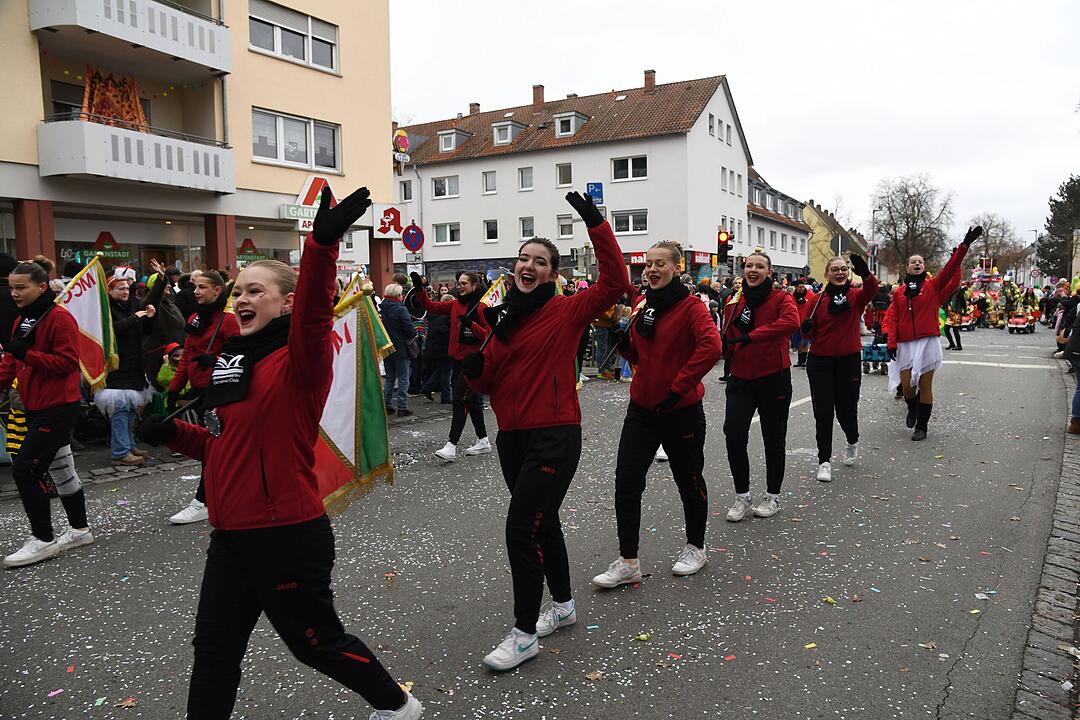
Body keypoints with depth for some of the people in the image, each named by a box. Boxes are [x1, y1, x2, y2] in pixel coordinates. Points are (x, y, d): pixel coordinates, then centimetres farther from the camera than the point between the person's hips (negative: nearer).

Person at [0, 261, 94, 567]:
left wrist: (27, 353, -24)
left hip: (58, 407, -9)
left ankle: (43, 539, 2)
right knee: (60, 469, 15)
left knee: (25, 468, -9)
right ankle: (80, 530, 28)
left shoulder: (60, 318, -14)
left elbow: (68, 362, -19)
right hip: (35, 407, 9)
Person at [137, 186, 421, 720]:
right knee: (214, 646, 19)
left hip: (287, 536, -7)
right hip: (230, 536, 7)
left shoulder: (300, 360, -15)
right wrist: (175, 434, 1)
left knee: (316, 641, 12)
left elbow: (315, 314, -38)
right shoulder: (231, 359, 8)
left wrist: (322, 242, -51)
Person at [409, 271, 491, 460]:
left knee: (460, 400, -10)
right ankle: (483, 441, 26)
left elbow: (489, 334, -13)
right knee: (471, 400, 15)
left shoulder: (481, 307, -9)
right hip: (458, 358, 8)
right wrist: (420, 290, -6)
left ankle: (451, 446, -9)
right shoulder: (455, 304, 11)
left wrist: (471, 324, -25)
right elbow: (432, 307, 6)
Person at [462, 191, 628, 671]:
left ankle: (524, 634, 9)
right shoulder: (502, 318, 9)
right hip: (512, 437, 7)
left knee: (521, 529, -8)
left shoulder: (567, 311, -7)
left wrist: (595, 223, -24)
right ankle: (563, 605, 40)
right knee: (542, 522, 20)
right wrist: (474, 368, -10)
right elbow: (489, 383, 13)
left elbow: (615, 283, -21)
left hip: (554, 437, -7)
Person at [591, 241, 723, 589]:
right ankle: (627, 561, 10)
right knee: (626, 480, 0)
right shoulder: (642, 304, 7)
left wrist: (678, 387, -24)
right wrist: (619, 335, -6)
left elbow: (712, 347, -27)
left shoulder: (690, 305, -12)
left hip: (681, 410, -6)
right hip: (642, 407, 6)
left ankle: (695, 547, 34)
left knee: (688, 480, 12)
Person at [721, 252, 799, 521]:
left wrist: (751, 336, -33)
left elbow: (791, 322, -28)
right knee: (733, 434, -10)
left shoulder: (781, 298, -5)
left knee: (773, 438, 9)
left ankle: (773, 496, 28)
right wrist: (721, 342, -14)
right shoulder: (734, 302, 7)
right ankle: (742, 496, 9)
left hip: (774, 378, -3)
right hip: (741, 378, 3)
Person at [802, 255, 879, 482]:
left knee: (846, 409, 11)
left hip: (849, 361, 0)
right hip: (820, 361, 1)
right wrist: (807, 328, -17)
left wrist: (866, 274, -47)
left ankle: (852, 442, 43)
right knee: (823, 412, 0)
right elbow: (811, 332, 7)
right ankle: (824, 461, 11)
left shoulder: (856, 296, -2)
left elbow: (872, 291, -26)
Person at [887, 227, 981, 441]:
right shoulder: (899, 292, 8)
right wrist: (892, 343, -5)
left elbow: (950, 268, -8)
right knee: (906, 385, -2)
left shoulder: (933, 285, 5)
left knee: (925, 386, 2)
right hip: (906, 344, 1)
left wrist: (965, 245, -19)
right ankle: (912, 409, 32)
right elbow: (893, 319, 5)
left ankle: (921, 427, 11)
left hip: (928, 342, -1)